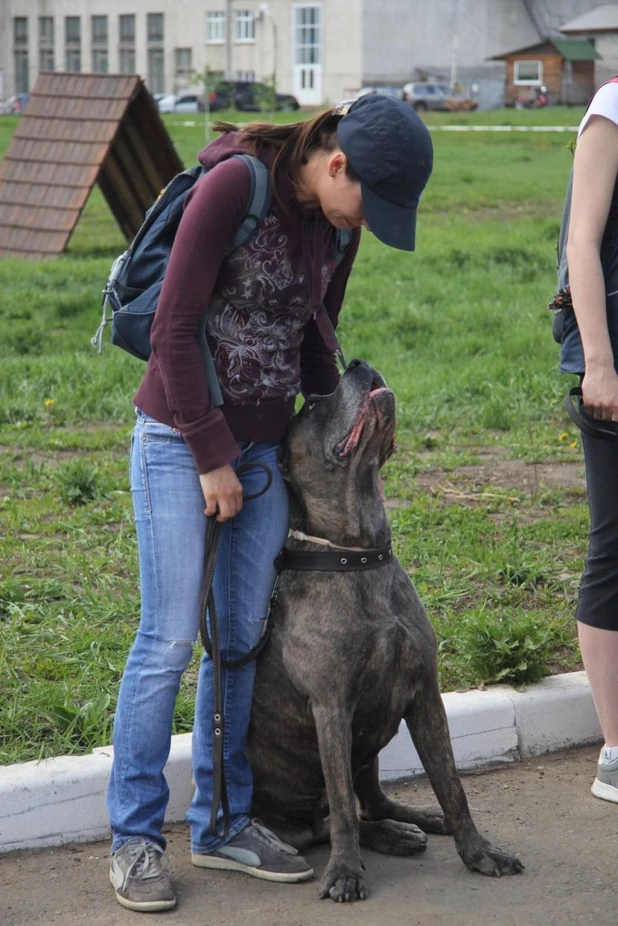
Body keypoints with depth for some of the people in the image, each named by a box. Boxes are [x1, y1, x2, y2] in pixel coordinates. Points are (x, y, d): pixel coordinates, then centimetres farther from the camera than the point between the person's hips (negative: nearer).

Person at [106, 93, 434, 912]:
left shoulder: (336, 224, 3)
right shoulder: (233, 185, -19)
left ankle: (221, 823, 19)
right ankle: (135, 837, 6)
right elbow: (174, 331, -17)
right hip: (180, 437, -6)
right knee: (170, 638, -5)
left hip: (261, 447, 7)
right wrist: (212, 458, -14)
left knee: (243, 636, 8)